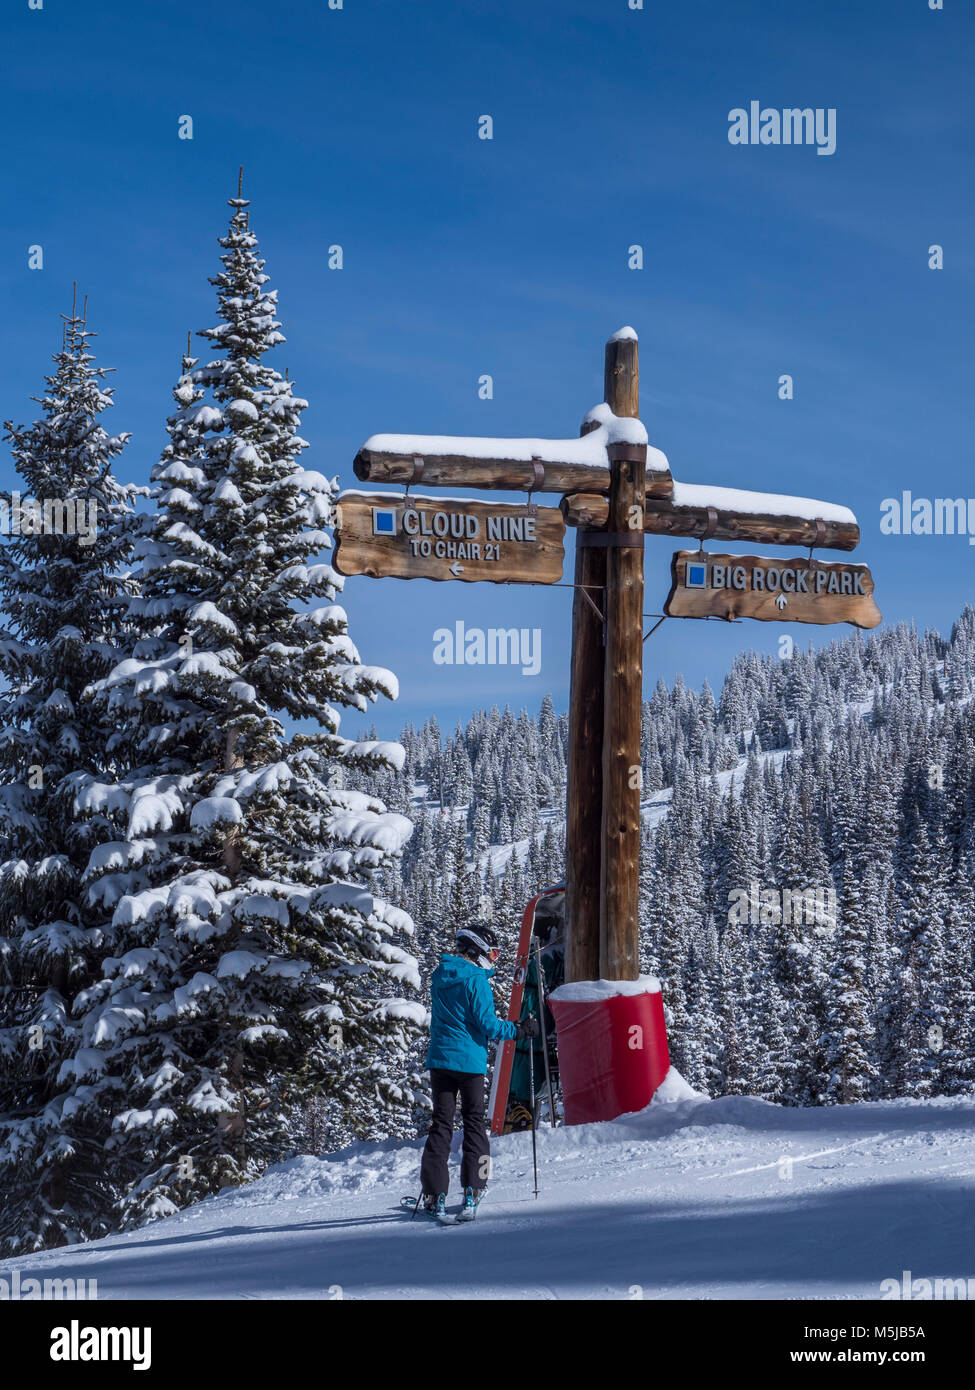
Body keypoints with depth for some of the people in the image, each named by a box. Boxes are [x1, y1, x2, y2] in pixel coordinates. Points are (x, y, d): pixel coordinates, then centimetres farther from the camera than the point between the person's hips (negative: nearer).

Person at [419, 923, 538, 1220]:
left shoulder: (440, 976, 11)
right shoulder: (476, 980, -12)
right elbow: (487, 1025, -13)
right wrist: (520, 1030, -2)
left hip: (439, 1058, 5)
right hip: (469, 1061, -5)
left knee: (441, 1123, 7)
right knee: (474, 1123, 6)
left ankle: (434, 1196, 1)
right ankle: (472, 1192, -2)